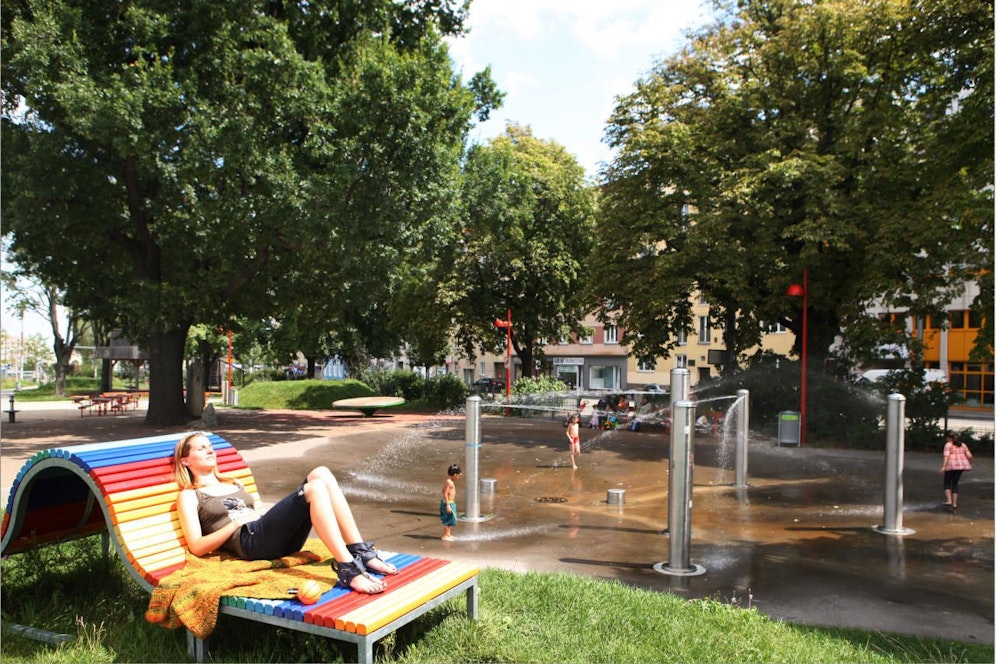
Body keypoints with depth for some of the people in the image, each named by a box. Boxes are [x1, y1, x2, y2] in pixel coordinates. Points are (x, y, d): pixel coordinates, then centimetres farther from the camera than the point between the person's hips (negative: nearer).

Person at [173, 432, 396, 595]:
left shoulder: (235, 484, 35)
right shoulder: (189, 496, 15)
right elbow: (197, 547, 2)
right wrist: (238, 522, -6)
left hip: (280, 539, 6)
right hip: (250, 542, -6)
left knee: (321, 473, -18)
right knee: (315, 488, -28)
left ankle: (362, 553, -23)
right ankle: (348, 569, -39)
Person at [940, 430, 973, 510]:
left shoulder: (948, 445, -3)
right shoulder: (963, 445, 13)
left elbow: (946, 456, -16)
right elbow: (969, 456, 7)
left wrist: (943, 467, -23)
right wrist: (969, 464, 25)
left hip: (951, 466, -5)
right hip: (961, 465, 5)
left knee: (947, 484, 9)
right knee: (955, 483, 16)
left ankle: (949, 501, -8)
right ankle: (954, 504, 13)